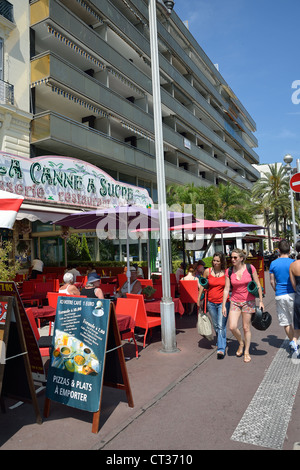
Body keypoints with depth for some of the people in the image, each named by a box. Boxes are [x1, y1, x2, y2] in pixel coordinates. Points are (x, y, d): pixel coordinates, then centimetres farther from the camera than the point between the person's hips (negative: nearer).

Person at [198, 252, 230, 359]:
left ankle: (221, 349, -5)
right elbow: (202, 285, 10)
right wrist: (199, 299, 13)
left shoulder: (226, 272, -6)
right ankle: (219, 343, 36)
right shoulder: (207, 271, -2)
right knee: (216, 326, 16)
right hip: (211, 302, 3)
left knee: (221, 326, -10)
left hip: (223, 302, -3)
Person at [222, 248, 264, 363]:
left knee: (246, 328, 4)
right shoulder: (229, 271, -4)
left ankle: (246, 352, 23)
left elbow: (258, 285, 0)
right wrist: (223, 305, -1)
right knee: (232, 327, -7)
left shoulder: (250, 268, -8)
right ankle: (241, 343, 24)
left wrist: (261, 301, -1)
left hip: (249, 301, -2)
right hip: (235, 301, 2)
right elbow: (226, 289, -1)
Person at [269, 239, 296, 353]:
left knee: (285, 322, 12)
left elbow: (272, 281, 5)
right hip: (292, 294, -2)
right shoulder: (293, 263, -7)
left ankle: (292, 341, 18)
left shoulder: (273, 263, 1)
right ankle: (295, 341, 2)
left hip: (279, 296, 2)